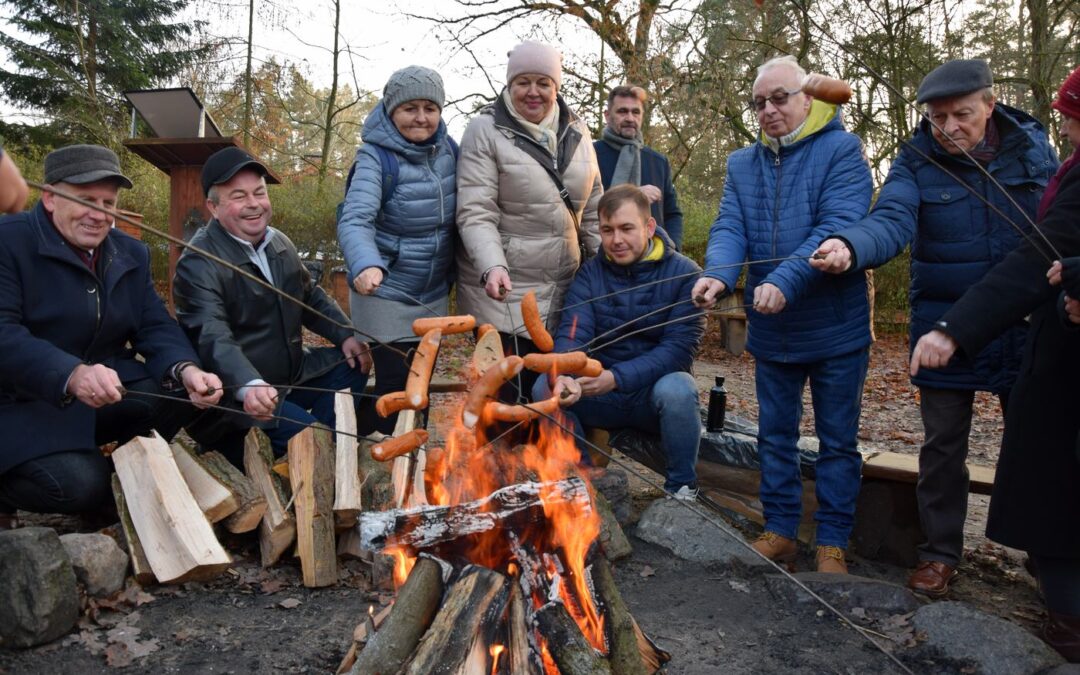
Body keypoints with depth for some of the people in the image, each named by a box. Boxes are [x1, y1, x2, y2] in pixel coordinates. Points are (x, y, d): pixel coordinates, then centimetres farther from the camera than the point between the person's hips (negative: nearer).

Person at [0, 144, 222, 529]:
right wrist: (71, 375, -41)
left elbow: (155, 328, 2)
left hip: (108, 392, 6)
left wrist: (185, 370, -21)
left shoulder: (131, 254, 9)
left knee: (184, 390, -15)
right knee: (80, 484, -26)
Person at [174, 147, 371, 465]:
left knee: (352, 365, 4)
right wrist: (248, 386, -50)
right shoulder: (199, 264, -19)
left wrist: (345, 336, 0)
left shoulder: (280, 243, 7)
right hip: (239, 397, -8)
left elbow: (312, 298, 18)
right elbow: (213, 339, -32)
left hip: (292, 375, 9)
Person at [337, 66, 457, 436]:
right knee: (394, 389, -6)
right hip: (387, 296, -5)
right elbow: (355, 221, -26)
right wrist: (365, 265, -44)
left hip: (434, 297, 6)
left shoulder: (449, 151, 2)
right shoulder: (377, 156, -14)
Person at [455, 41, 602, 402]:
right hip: (504, 289, -4)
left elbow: (593, 210, 15)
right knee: (506, 392, -2)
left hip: (564, 289, 5)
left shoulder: (576, 130, 10)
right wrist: (492, 267, -28)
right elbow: (476, 214, -13)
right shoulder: (486, 130, -5)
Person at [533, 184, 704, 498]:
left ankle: (683, 489, -10)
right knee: (544, 388, -21)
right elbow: (572, 334, -14)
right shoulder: (590, 273, 0)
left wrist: (617, 377, -29)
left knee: (677, 390, -34)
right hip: (599, 393, 3)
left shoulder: (684, 273, -9)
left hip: (654, 388, -2)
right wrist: (562, 377, -37)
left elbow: (680, 346, -17)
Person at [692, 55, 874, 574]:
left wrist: (786, 281, -35)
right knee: (775, 435, 15)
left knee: (837, 440, 8)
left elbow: (840, 226, -22)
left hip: (835, 328, -4)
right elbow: (729, 228, -5)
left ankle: (832, 542, 22)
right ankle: (780, 530, 30)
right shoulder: (742, 165, 8)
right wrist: (718, 274, -27)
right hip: (771, 331, 5)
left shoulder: (841, 151, -8)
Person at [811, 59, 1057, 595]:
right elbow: (892, 220, -24)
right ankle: (940, 552, 23)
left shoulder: (1031, 145, 0)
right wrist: (850, 246, -45)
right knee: (942, 444, 8)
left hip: (1026, 325, 2)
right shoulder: (916, 160, -7)